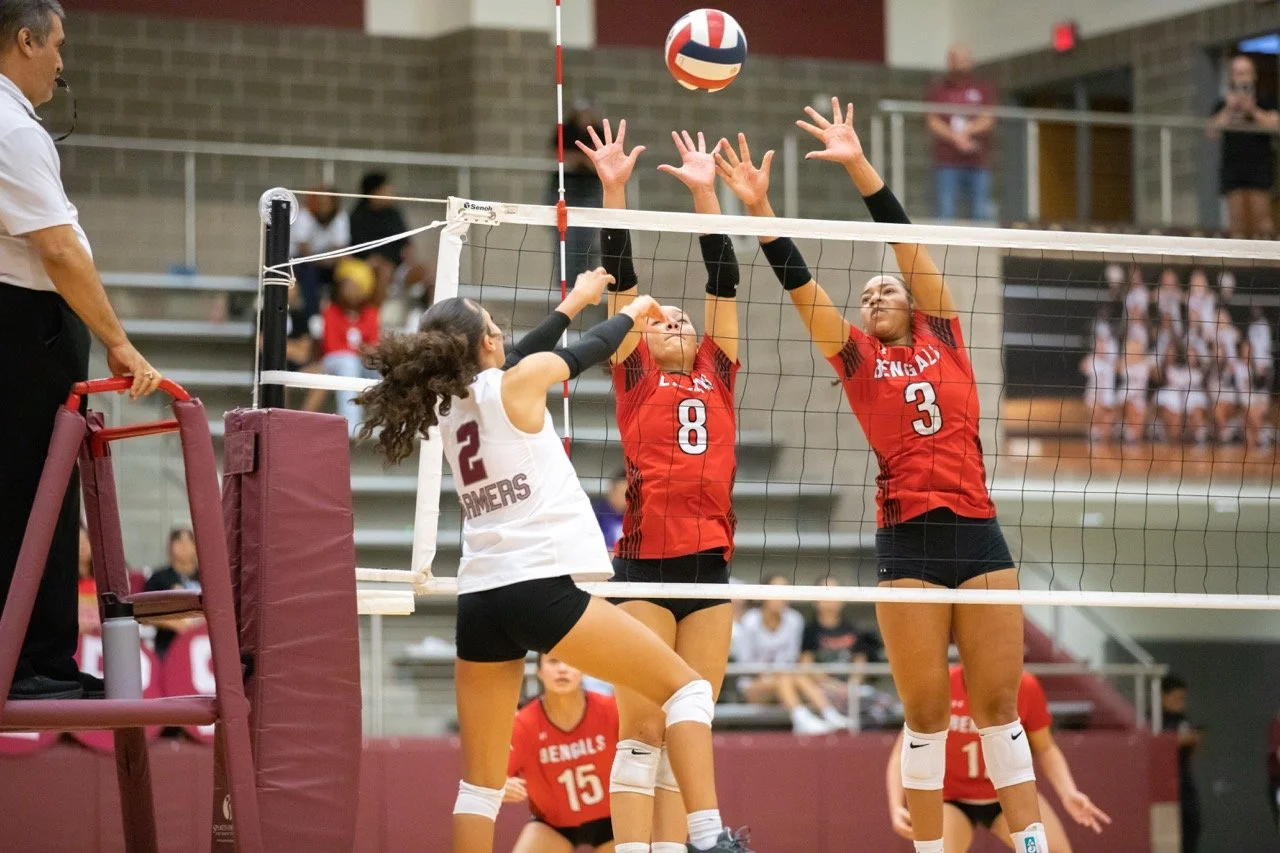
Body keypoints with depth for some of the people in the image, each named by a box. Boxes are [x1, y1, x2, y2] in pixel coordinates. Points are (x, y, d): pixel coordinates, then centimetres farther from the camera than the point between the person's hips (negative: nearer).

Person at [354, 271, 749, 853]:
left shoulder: (448, 404, 16)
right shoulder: (516, 383, -1)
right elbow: (588, 351, 17)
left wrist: (575, 302, 48)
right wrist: (632, 312, 38)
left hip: (479, 601, 7)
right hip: (541, 586, -7)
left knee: (481, 782, 9)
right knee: (685, 686, 3)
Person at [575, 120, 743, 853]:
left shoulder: (718, 375, 16)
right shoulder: (635, 377, 9)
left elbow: (724, 279, 15)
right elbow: (620, 278, 5)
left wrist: (705, 191, 13)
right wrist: (615, 190, 1)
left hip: (710, 566, 4)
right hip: (645, 565, -4)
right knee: (642, 729, -6)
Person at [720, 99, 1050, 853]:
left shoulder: (942, 336, 11)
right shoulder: (858, 358, 11)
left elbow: (908, 241, 4)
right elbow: (799, 282, 2)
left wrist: (860, 165, -4)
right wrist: (760, 208, -8)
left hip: (978, 534, 0)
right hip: (907, 542, 0)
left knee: (1000, 706, 2)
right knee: (926, 715, 1)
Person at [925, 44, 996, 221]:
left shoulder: (983, 89, 12)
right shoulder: (938, 91, 12)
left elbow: (988, 120, 2)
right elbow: (933, 122, 1)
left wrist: (965, 131, -15)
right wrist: (956, 138, -15)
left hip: (978, 162, 1)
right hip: (947, 163, -1)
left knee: (981, 215, -3)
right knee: (946, 213, -8)